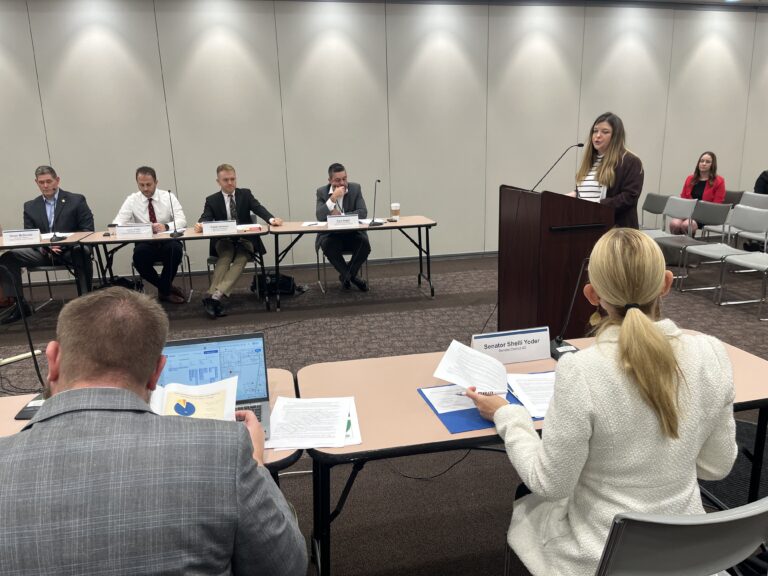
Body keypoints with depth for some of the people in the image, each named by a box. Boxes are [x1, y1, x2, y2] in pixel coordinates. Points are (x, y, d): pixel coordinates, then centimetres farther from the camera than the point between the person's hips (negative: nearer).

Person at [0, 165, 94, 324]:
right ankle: (19, 305, -8)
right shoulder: (30, 206, 14)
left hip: (71, 251, -4)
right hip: (43, 252, 4)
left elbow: (87, 230, -2)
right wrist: (43, 247, -14)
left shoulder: (76, 200, 4)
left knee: (83, 252, -38)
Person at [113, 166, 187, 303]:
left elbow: (181, 220, -10)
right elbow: (117, 224, -7)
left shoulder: (168, 196, 1)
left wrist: (166, 226, -33)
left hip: (168, 242, -1)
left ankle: (164, 290, -10)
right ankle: (167, 288, -8)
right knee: (138, 255, -32)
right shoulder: (132, 200, 3)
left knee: (176, 249, -34)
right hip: (145, 244, 1)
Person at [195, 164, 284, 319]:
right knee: (225, 257, -32)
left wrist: (271, 219, -28)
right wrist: (200, 225, -31)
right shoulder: (212, 200, 9)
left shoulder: (245, 194, 10)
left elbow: (258, 208, -6)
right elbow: (205, 218, -5)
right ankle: (214, 296, -45)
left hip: (245, 240, 0)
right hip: (223, 241, 0)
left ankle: (215, 295, -44)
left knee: (240, 259, -30)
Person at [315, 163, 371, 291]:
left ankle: (346, 276, -7)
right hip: (330, 234, 0)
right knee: (327, 245, -33)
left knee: (365, 243, -29)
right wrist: (333, 198, -23)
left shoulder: (355, 188, 1)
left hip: (352, 232, 1)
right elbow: (319, 217, -14)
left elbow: (363, 212, -8)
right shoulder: (322, 192, 0)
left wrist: (340, 216, -17)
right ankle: (351, 276, -12)